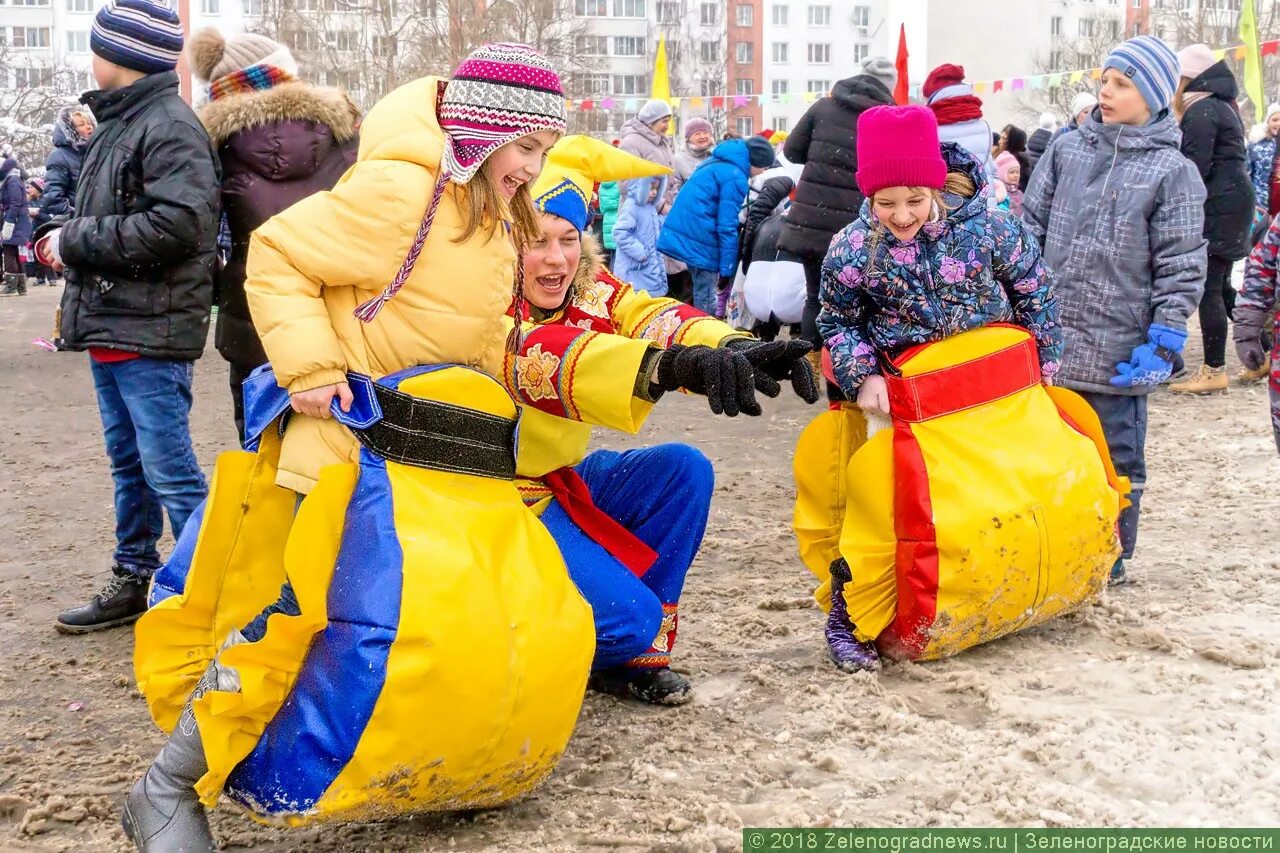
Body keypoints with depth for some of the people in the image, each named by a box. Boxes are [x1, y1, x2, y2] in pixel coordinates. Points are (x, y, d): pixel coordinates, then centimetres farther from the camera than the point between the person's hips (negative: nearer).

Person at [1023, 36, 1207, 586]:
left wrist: (1163, 341, -11)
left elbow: (1182, 265, -6)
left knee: (1117, 459, 10)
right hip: (1049, 340, 4)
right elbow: (1031, 226, 10)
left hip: (1119, 349, -3)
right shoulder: (1067, 149, 6)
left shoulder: (1172, 170, -5)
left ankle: (1111, 559, 25)